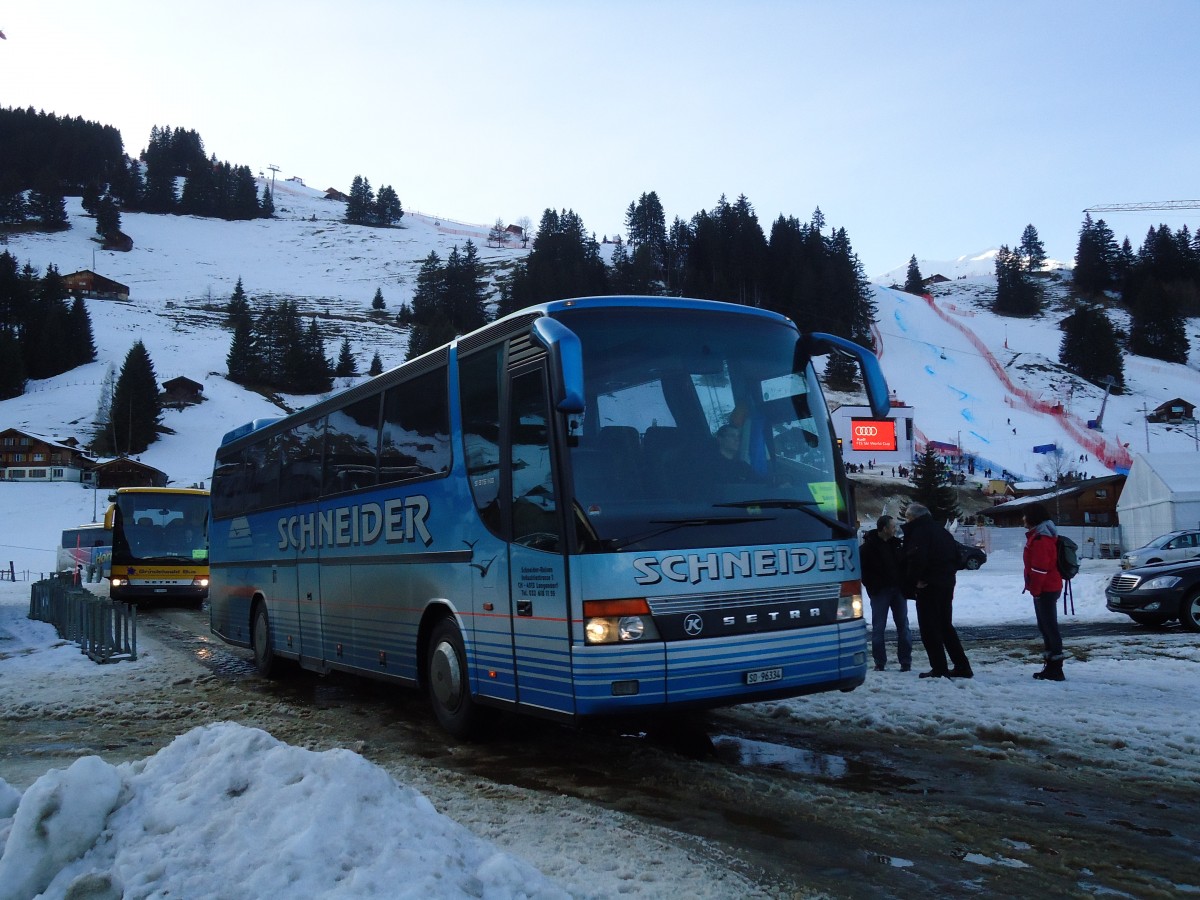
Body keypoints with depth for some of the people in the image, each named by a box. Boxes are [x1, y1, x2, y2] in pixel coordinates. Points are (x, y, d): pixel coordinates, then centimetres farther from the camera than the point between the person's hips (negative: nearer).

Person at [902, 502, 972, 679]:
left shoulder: (917, 531, -12)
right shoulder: (941, 531, 16)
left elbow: (917, 558, -23)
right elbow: (956, 556, 20)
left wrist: (913, 581, -12)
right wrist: (949, 573, 13)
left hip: (928, 586, -9)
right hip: (947, 584, 9)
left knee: (929, 628, -2)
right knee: (946, 626, 17)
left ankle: (939, 668, -3)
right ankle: (962, 666, 16)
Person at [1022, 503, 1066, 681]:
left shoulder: (1041, 539, -18)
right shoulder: (1037, 536, 16)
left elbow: (1040, 568, -22)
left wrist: (1034, 589, -17)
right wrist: (1034, 587, 21)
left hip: (1045, 590, -11)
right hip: (1047, 588, 11)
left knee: (1049, 626, -9)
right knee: (1045, 626, 14)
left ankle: (1055, 669, -7)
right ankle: (1050, 666, 20)